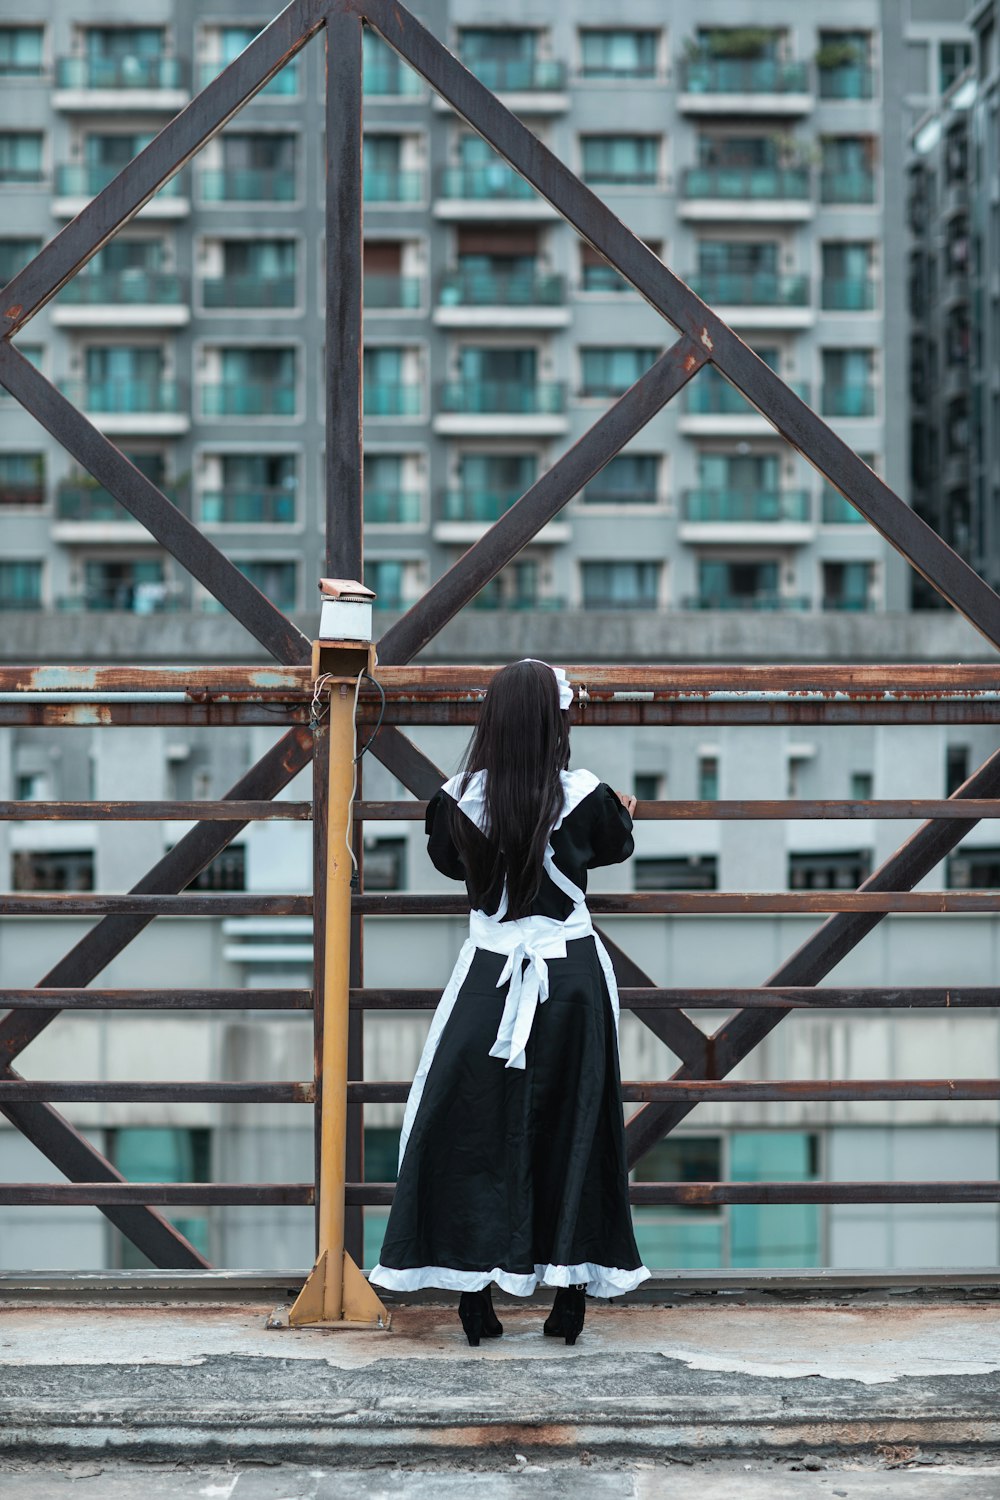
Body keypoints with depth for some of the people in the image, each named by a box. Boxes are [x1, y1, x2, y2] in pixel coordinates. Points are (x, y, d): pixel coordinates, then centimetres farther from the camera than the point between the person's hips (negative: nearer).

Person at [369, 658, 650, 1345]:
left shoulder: (460, 798, -8)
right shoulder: (585, 796, -9)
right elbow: (616, 846, 13)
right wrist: (624, 812, 35)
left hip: (490, 972, 0)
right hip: (572, 972, 0)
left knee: (469, 1127, 7)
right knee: (573, 1126, 9)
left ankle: (476, 1296, 7)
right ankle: (571, 1294, 12)